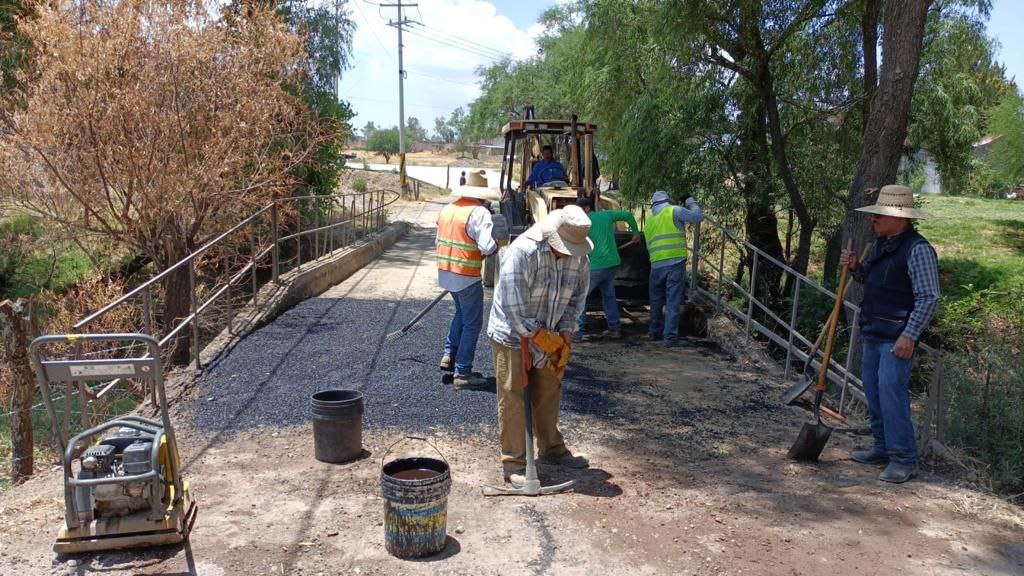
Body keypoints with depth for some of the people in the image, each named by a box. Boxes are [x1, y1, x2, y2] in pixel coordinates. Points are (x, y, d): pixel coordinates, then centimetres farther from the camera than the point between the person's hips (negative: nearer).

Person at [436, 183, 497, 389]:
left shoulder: (447, 209, 7)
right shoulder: (479, 212, -16)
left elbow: (438, 241, 14)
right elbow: (487, 246, -23)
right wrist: (497, 248, -3)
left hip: (445, 271, 8)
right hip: (467, 276, -8)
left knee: (462, 312, 28)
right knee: (472, 323, 5)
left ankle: (449, 355, 26)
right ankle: (462, 372, 9)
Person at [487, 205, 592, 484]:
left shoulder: (579, 257, -7)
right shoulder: (522, 251, -27)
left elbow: (578, 296, 5)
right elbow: (512, 304, -28)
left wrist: (566, 332, -6)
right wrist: (536, 336, -23)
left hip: (547, 336, 7)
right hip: (512, 335, -6)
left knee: (549, 393, 17)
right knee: (512, 398, -2)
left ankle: (551, 449, 34)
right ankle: (514, 463, 8)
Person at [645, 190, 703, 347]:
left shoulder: (648, 220, 16)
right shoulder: (674, 211, 0)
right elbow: (698, 216, 1)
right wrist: (689, 201, 17)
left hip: (657, 265, 4)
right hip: (676, 263, -4)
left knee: (656, 301, 18)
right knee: (673, 302, -2)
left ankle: (655, 332, 28)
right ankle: (670, 337, -3)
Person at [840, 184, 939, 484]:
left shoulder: (917, 249, -16)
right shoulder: (880, 244, 11)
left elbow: (929, 298, -18)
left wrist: (909, 336, -21)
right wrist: (856, 267, 5)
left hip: (897, 337, -9)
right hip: (873, 333, 9)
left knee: (891, 393, -10)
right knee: (873, 392, 15)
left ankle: (904, 460, 0)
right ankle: (882, 447, 28)